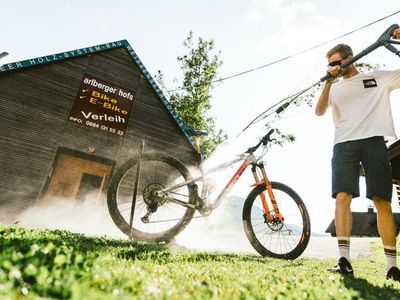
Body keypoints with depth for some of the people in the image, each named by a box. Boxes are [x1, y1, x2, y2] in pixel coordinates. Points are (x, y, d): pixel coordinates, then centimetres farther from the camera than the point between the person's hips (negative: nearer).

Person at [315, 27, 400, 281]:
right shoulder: (334, 87, 20)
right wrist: (329, 82, -9)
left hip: (374, 141, 0)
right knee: (342, 196, -15)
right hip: (345, 144, 1)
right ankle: (344, 259, -16)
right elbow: (319, 112, 3)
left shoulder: (379, 77, 18)